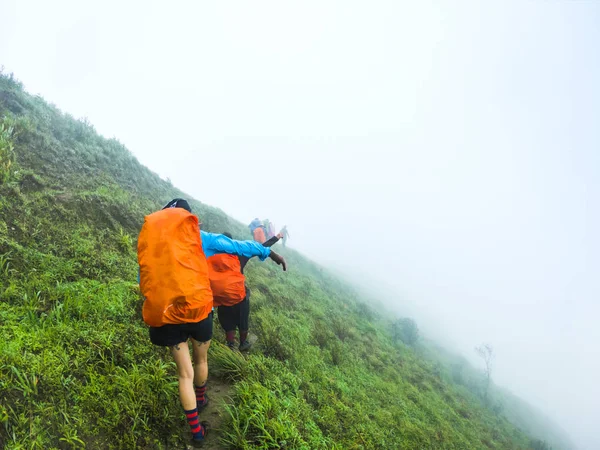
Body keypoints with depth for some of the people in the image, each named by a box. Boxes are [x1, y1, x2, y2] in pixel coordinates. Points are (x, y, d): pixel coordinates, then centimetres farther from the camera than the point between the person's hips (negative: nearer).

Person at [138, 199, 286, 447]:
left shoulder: (148, 237, 9)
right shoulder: (197, 236, 0)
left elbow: (144, 278, 15)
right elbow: (238, 246, 5)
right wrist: (269, 253, 14)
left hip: (165, 315, 2)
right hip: (196, 308, -2)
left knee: (184, 372, 14)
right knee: (200, 359, 26)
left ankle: (196, 430, 19)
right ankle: (200, 400, 50)